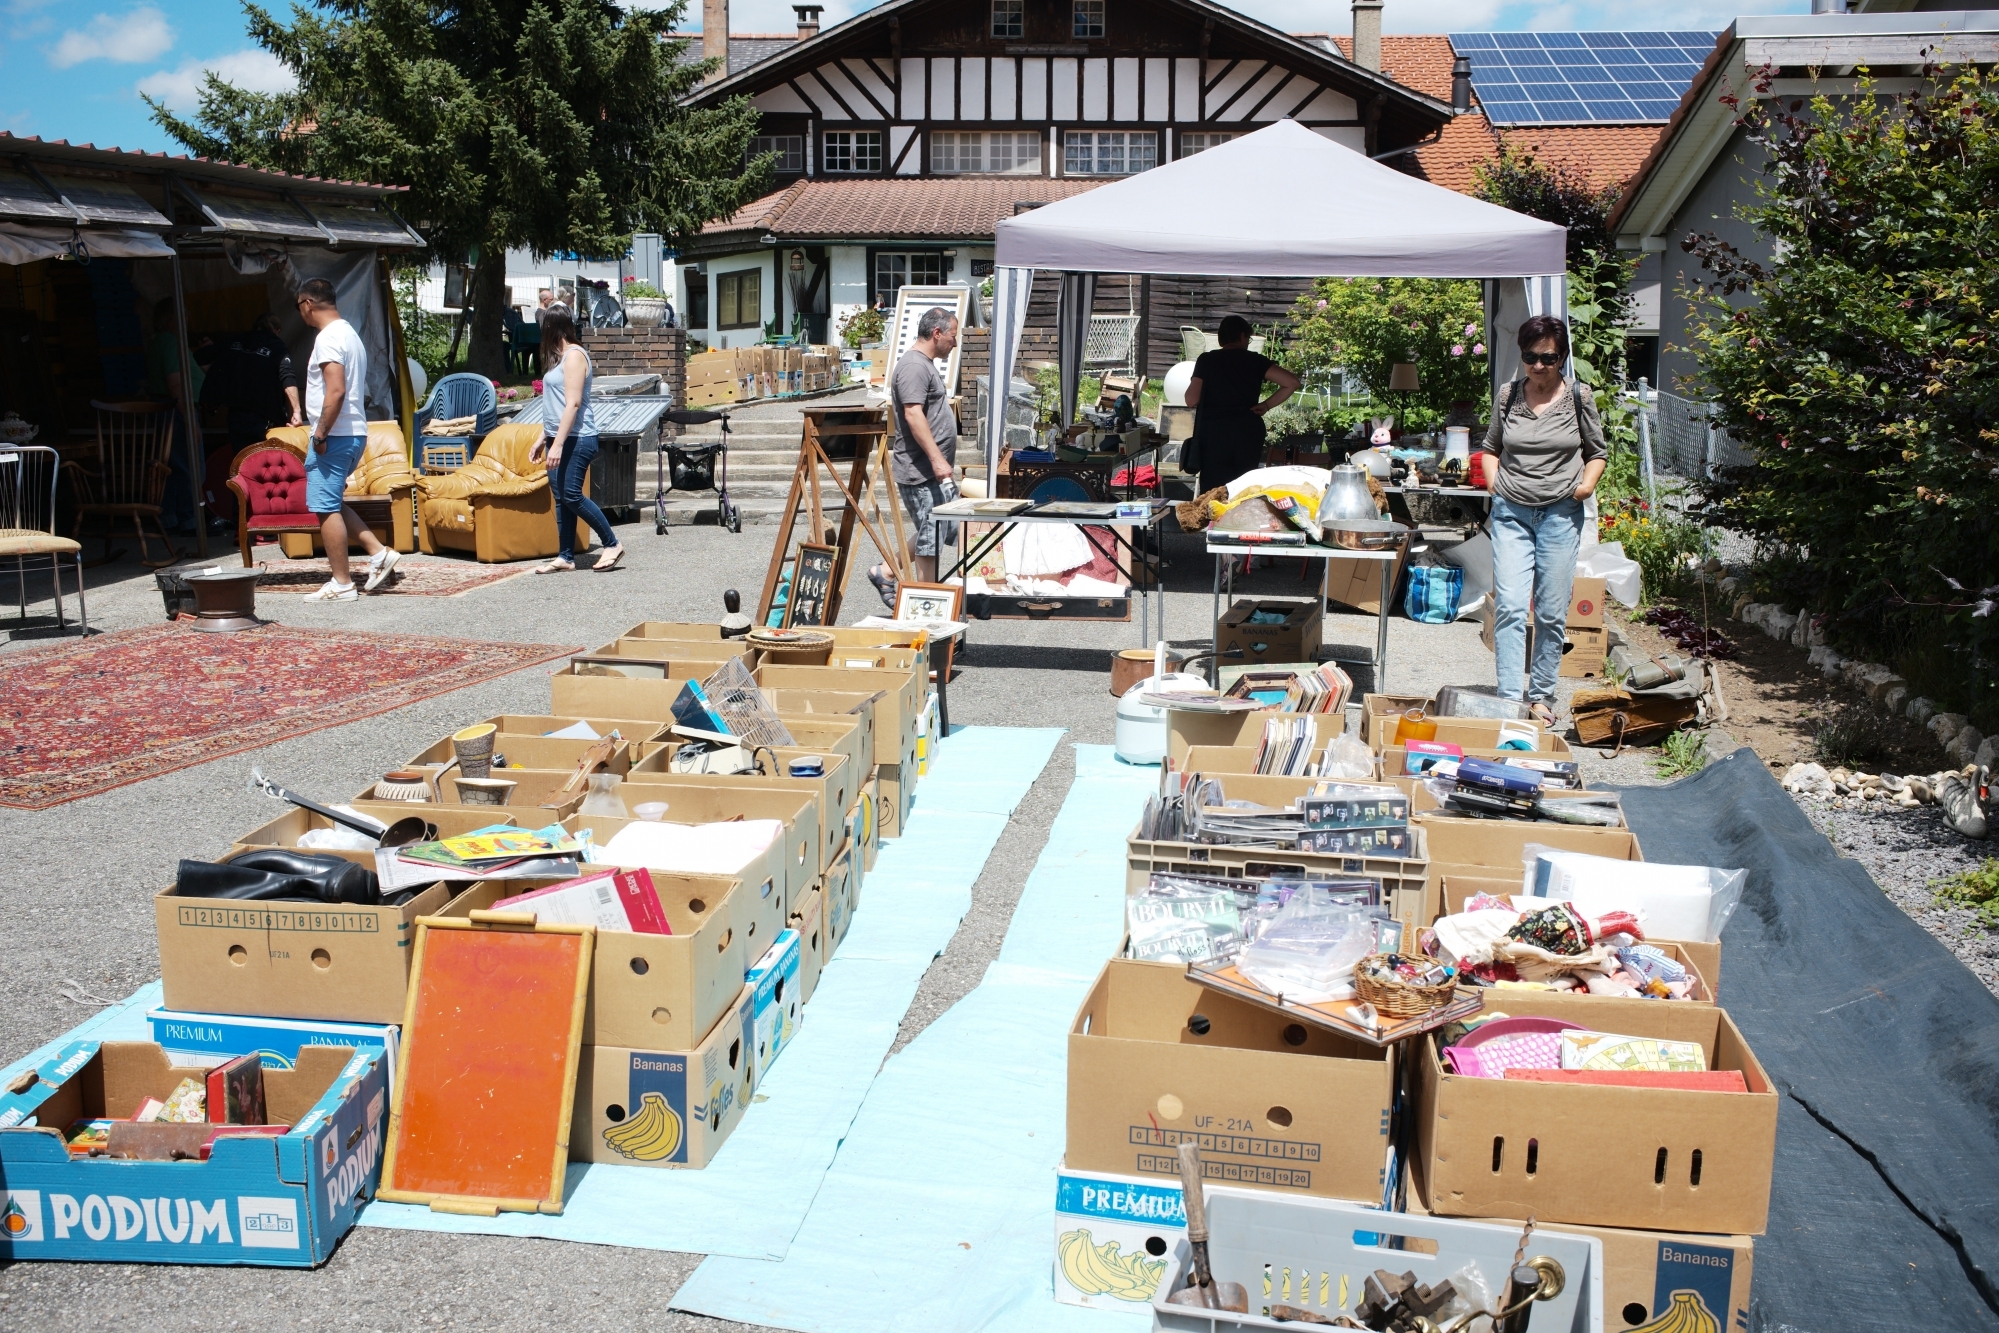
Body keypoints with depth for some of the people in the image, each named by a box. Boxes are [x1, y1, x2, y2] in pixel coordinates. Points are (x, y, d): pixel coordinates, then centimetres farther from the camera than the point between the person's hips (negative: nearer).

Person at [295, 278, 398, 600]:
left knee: (326, 507, -4)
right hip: (354, 433, 10)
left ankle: (341, 584, -1)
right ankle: (378, 552, 13)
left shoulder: (328, 338, -15)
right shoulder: (350, 333, 17)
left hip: (334, 437, -10)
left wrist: (320, 433, -19)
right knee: (332, 502, 20)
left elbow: (336, 391, -25)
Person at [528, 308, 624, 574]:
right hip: (559, 437, 9)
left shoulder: (574, 355, -11)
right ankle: (565, 557, 8)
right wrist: (542, 440, 21)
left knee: (572, 495, -11)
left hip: (577, 438, -9)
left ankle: (612, 545, 0)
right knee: (561, 498, 6)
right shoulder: (559, 356, 18)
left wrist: (558, 443, -22)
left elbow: (573, 403, -18)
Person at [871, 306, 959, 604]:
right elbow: (913, 414, -24)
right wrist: (936, 459, -28)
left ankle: (885, 573, 22)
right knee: (930, 535, -4)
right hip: (920, 471, -11)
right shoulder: (914, 366, -15)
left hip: (935, 470, 11)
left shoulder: (925, 364, 19)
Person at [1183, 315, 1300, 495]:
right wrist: (1267, 405, 7)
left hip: (1213, 433, -1)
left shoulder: (1206, 360, 3)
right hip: (1248, 432, 1)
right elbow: (1292, 382, -3)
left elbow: (1192, 400, -3)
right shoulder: (1255, 361, 6)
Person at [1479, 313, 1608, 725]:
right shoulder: (1507, 396, 4)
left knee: (1551, 612, 4)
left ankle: (1541, 695, 17)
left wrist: (1588, 482, -8)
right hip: (1511, 512, 1)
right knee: (1509, 607, -11)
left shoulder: (1579, 397, 0)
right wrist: (1493, 479, 1)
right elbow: (1490, 446, 19)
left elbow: (1598, 452, 11)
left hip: (1561, 514, 0)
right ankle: (1510, 699, -10)